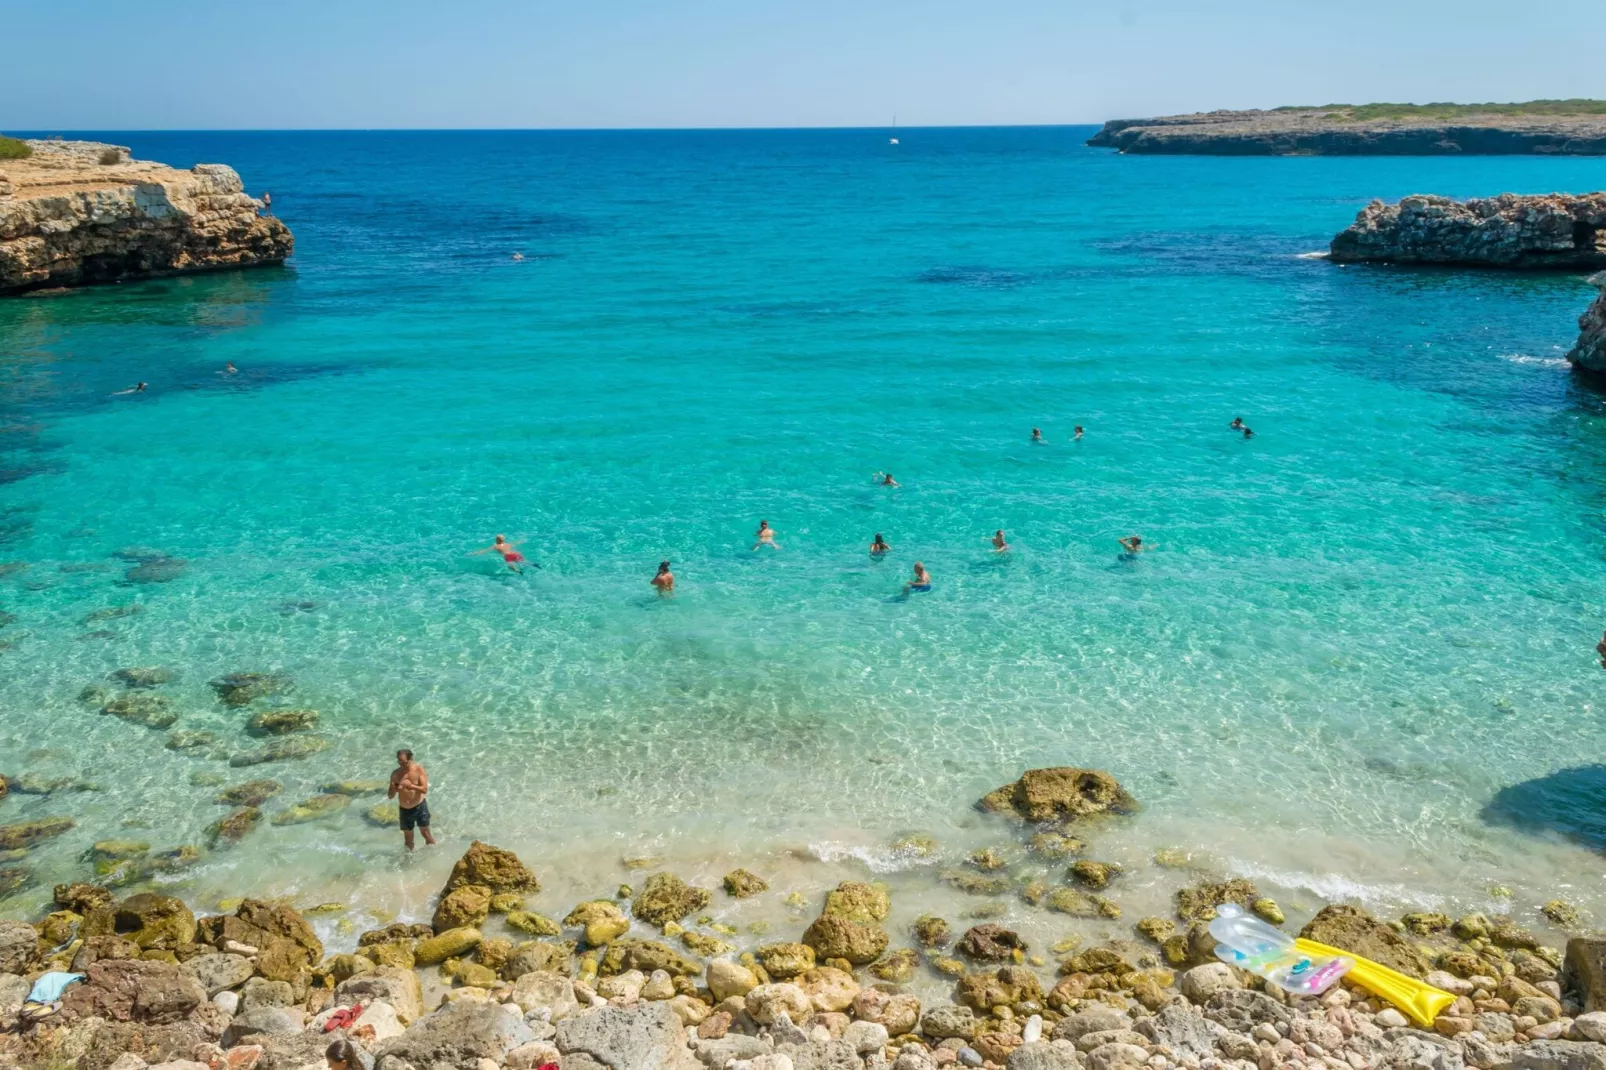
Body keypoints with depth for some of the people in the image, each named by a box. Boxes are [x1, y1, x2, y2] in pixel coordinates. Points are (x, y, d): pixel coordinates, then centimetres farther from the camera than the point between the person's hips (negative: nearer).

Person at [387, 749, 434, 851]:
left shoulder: (418, 769, -11)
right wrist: (393, 789, -25)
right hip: (405, 810, 2)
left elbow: (424, 790, -19)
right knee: (408, 838, 12)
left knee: (426, 834, 6)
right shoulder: (395, 773, -5)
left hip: (420, 807, -2)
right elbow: (390, 796, -2)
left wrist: (411, 786, -35)